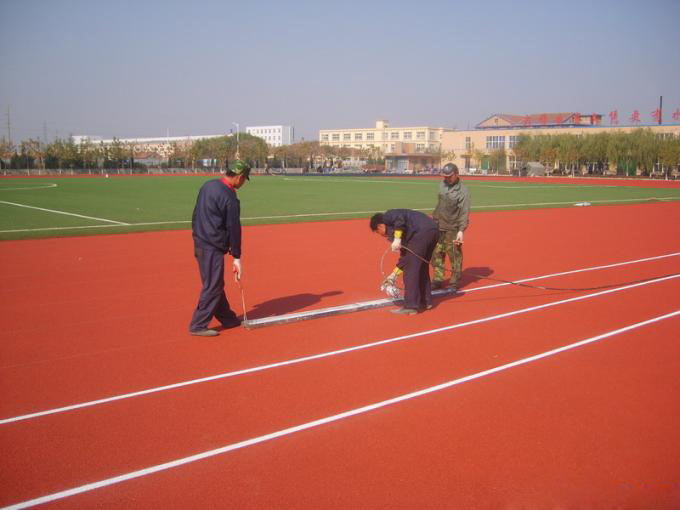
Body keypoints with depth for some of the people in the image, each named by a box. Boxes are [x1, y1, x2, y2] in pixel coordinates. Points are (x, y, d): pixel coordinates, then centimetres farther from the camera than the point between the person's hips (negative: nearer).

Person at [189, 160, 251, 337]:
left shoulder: (207, 185, 8)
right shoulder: (229, 197, -18)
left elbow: (196, 215, 15)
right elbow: (234, 229, -14)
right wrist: (236, 257, -9)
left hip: (199, 241, 9)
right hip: (213, 247, -9)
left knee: (215, 283, 18)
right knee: (212, 286, 0)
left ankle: (227, 318, 31)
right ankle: (198, 325, 5)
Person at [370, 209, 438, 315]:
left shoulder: (388, 216, 11)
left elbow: (399, 218, -14)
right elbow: (405, 255, 31)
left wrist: (397, 239, -16)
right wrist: (394, 275, 34)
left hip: (422, 231, -10)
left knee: (411, 269, -3)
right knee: (422, 267, 22)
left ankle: (411, 306, -1)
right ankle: (426, 301, 30)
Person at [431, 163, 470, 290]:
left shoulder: (463, 191, -12)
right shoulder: (442, 184, 7)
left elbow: (464, 212, -15)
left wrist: (461, 230, -22)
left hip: (452, 229, -6)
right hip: (438, 227, 6)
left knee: (455, 256, -2)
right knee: (436, 254, 9)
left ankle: (454, 283, 8)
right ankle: (438, 280, 19)